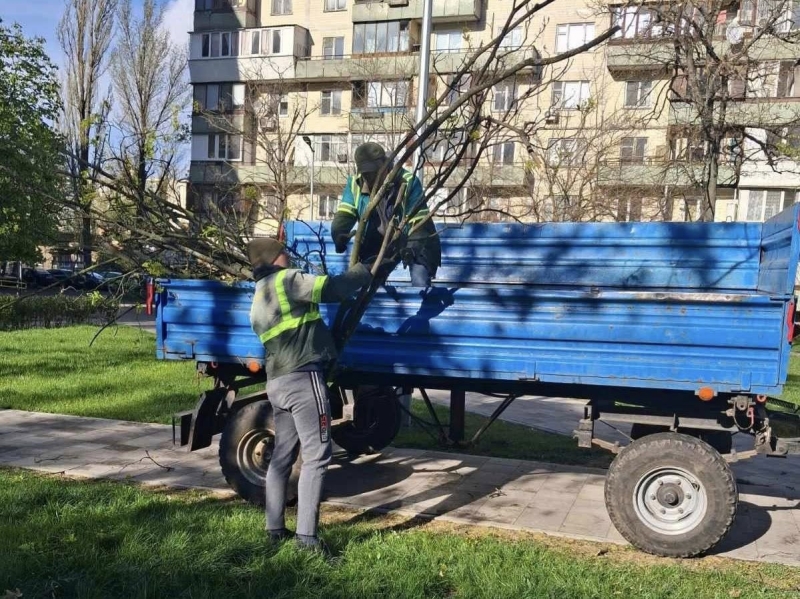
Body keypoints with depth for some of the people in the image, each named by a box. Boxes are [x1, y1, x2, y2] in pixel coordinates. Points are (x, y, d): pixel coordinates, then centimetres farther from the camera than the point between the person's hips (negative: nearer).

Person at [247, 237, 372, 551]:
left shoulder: (259, 299, 22)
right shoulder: (285, 280, -6)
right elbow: (333, 288, -11)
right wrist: (364, 271, 4)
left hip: (277, 382, 10)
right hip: (303, 378, -9)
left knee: (282, 455, 14)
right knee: (316, 456, -6)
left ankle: (275, 528, 20)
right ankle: (306, 535, -6)